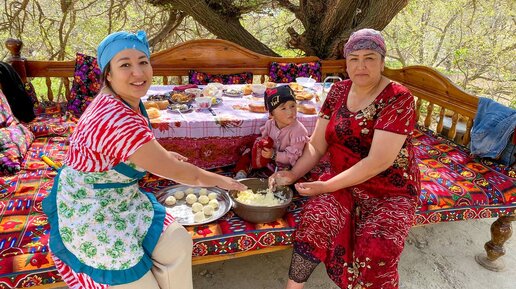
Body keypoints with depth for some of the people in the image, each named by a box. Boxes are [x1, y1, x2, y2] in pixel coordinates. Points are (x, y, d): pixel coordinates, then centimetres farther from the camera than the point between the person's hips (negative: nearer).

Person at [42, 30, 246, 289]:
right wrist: (219, 180, -11)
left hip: (121, 200, 8)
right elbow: (176, 172, -24)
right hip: (88, 216, -8)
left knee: (178, 244, 0)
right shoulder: (117, 120, -34)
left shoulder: (128, 102, -5)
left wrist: (161, 154, 12)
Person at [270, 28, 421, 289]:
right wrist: (293, 174, -13)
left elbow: (378, 162, -23)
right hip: (341, 182, 3)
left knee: (375, 252, -27)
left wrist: (325, 186, -22)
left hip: (390, 191, -3)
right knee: (315, 219, -25)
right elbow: (317, 145, 2)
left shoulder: (398, 99, -15)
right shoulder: (338, 91, 1)